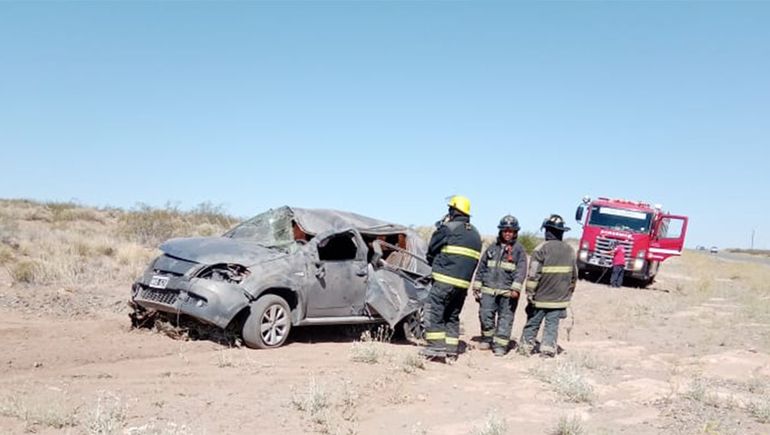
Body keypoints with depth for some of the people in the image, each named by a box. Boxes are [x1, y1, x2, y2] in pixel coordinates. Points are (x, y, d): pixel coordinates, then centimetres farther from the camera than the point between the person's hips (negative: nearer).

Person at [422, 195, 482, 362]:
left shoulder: (449, 228, -7)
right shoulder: (475, 234, 17)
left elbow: (432, 248, 0)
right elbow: (473, 260, 17)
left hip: (445, 280, -7)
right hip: (464, 283, 7)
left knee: (435, 312, -3)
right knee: (453, 316, 15)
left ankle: (436, 347, -9)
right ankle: (451, 350, 13)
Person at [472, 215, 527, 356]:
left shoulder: (519, 250, 3)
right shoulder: (492, 248, 14)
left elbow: (521, 270, -6)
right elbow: (481, 267, 17)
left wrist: (516, 288, -18)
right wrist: (477, 286, 14)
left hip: (507, 292, -3)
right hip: (488, 290, 3)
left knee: (505, 318, -1)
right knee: (485, 315, 1)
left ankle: (500, 345, 5)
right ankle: (487, 339, 21)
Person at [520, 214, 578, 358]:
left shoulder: (541, 249, -13)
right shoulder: (570, 250, 4)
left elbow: (533, 274, -16)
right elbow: (574, 275, 13)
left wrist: (530, 293, -10)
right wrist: (569, 292, 23)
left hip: (540, 297, -3)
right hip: (560, 298, 3)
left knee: (532, 323, 9)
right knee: (552, 325, 7)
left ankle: (526, 346, 17)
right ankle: (548, 347, 1)